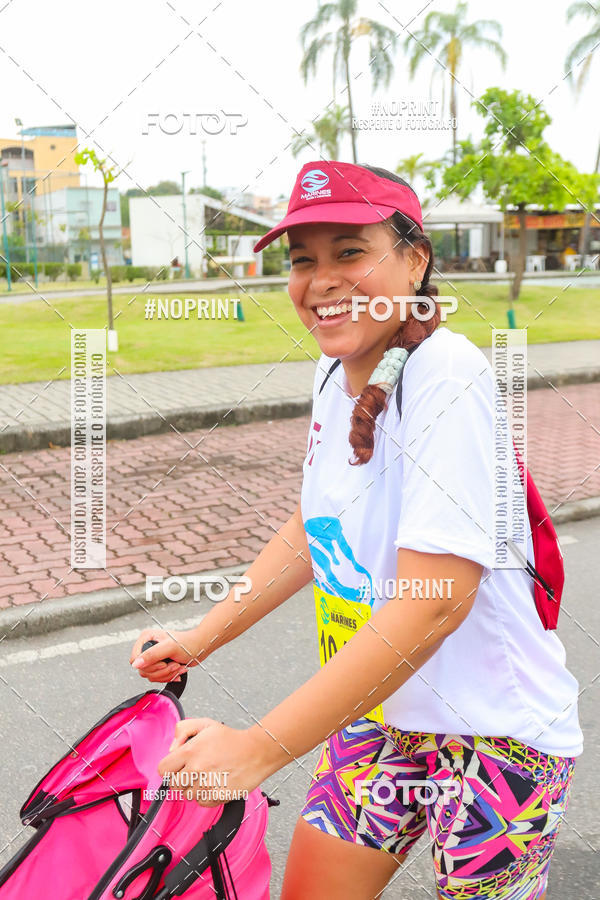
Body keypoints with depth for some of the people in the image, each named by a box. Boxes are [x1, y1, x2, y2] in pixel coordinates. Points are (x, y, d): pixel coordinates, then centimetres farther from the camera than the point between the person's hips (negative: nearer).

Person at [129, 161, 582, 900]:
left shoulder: (447, 375, -25)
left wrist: (260, 749, -29)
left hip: (493, 732, -7)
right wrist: (201, 638, 11)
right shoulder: (336, 370, 1)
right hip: (376, 709, 7)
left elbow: (433, 603, -31)